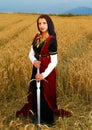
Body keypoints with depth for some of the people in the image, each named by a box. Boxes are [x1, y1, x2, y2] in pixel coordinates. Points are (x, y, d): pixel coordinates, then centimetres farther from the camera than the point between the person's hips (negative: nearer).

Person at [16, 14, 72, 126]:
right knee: (35, 92, 17)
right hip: (36, 69, 7)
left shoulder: (52, 40, -18)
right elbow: (31, 53, 5)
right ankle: (39, 115, 39)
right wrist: (34, 61, -17)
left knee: (46, 94, 7)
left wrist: (44, 74, -24)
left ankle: (48, 119, 28)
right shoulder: (37, 37, 2)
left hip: (47, 71, -7)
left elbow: (54, 61, -19)